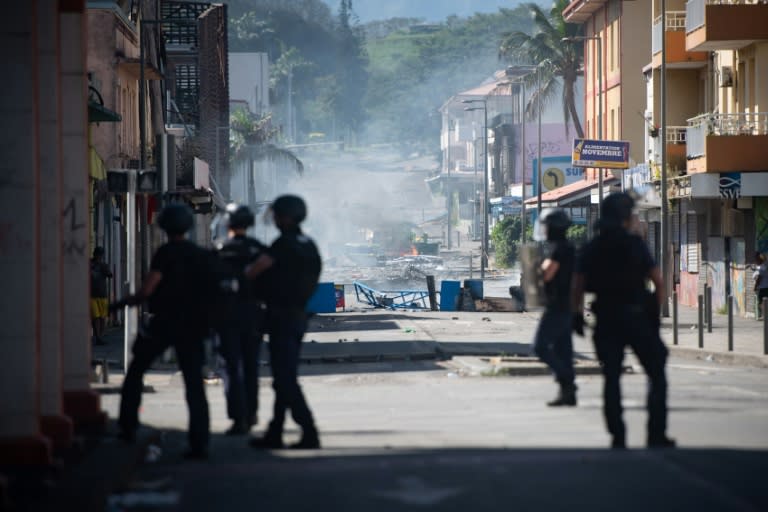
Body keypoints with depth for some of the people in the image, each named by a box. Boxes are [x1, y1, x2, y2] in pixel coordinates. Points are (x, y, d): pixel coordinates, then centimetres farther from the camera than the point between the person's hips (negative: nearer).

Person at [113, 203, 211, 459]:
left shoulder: (166, 253, -9)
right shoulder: (202, 255, 7)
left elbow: (147, 290, -15)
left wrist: (127, 301, 1)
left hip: (164, 322, -4)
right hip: (193, 325, 4)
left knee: (136, 371, 16)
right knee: (194, 383, 1)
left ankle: (128, 427, 15)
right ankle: (199, 443, -9)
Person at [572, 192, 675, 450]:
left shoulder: (591, 248, 5)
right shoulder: (635, 244, -4)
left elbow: (577, 286, 1)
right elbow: (658, 281, -7)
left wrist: (577, 314, 8)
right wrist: (656, 310, 4)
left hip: (606, 320, 3)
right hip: (637, 317, -3)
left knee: (611, 378, 7)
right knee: (656, 375, 7)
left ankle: (618, 436, 1)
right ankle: (656, 435, 2)